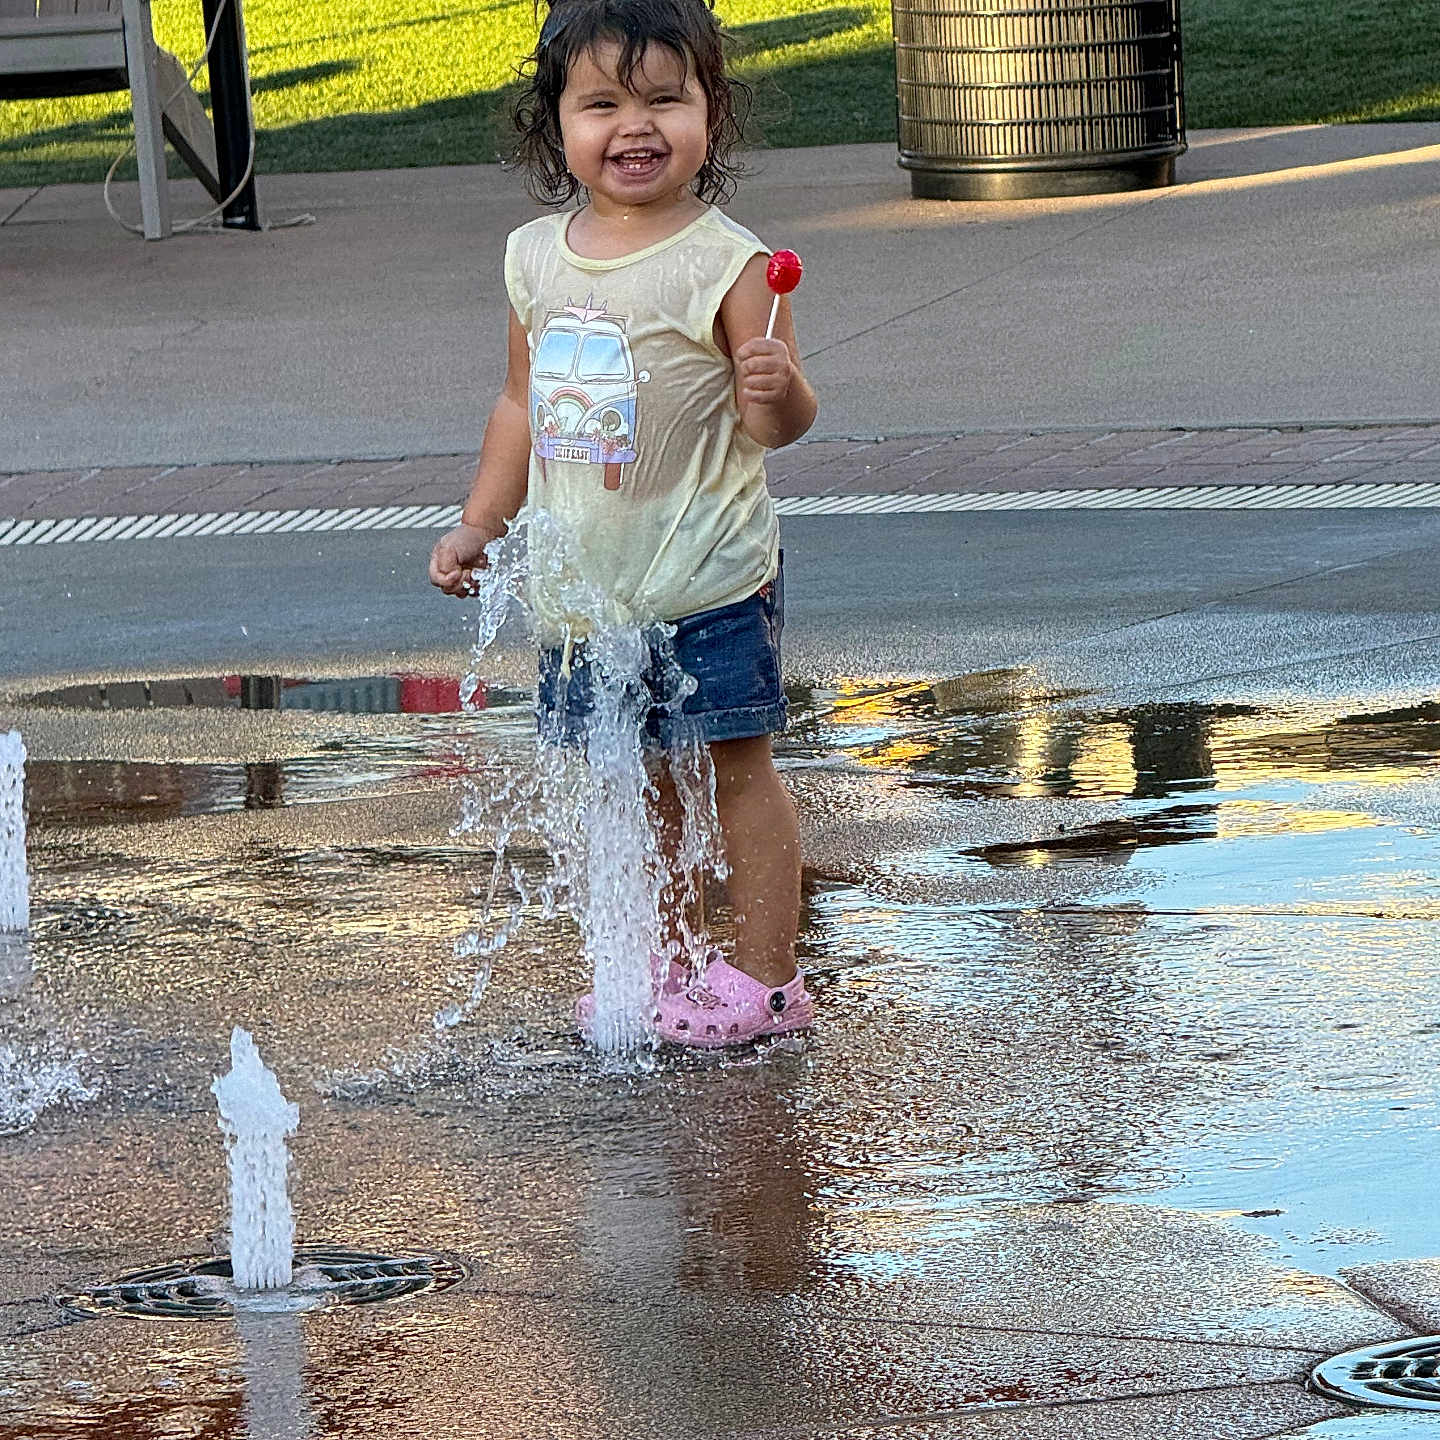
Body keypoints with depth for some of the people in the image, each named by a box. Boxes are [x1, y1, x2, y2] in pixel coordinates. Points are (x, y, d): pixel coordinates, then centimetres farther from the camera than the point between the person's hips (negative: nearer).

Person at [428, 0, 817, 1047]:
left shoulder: (724, 264, -12)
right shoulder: (537, 260, 5)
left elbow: (777, 423, -13)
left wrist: (778, 391, -35)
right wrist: (480, 522, 15)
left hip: (708, 585, -5)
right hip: (585, 586, 6)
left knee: (739, 765, 2)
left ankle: (766, 977, 11)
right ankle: (655, 966, 24)